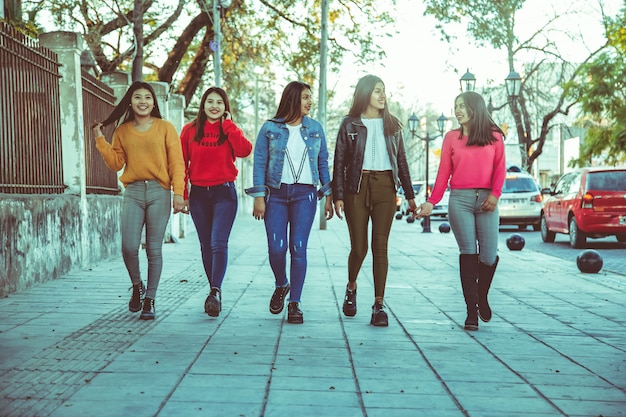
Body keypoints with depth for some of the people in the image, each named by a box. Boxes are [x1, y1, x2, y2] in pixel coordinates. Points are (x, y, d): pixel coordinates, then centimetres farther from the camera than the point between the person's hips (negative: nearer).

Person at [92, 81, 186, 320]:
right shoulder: (122, 131, 12)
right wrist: (100, 140, 1)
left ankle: (150, 300, 11)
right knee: (129, 246, -10)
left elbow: (176, 163, 0)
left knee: (154, 249, 0)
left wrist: (178, 193, -8)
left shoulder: (165, 128, 4)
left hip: (159, 192, -2)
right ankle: (137, 287, 18)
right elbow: (116, 164, 8)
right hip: (133, 192, 2)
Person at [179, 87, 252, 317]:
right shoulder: (190, 130, 6)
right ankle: (214, 291, 18)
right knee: (206, 245, 8)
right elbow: (181, 164, 6)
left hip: (224, 192, -2)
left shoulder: (230, 130, 6)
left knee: (219, 243, -14)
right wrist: (182, 194, 0)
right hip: (198, 194, 2)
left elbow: (245, 150, -15)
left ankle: (215, 292, -21)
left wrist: (228, 125, -9)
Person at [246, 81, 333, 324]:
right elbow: (259, 164, 1)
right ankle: (281, 286, 25)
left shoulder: (315, 128, 9)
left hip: (305, 194, 1)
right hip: (276, 193, -1)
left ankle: (294, 303, 5)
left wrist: (328, 196, 8)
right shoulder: (270, 128, 2)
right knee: (276, 248, -6)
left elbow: (323, 163, 13)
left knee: (298, 248, -5)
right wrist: (259, 197, -6)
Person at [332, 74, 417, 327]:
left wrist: (410, 195, 11)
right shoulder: (350, 124, 5)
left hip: (385, 188, 2)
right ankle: (351, 288, 29)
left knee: (380, 247, -4)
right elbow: (339, 162, 2)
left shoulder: (392, 125, 13)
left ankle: (379, 305, 0)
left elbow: (401, 161, 14)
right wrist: (338, 195, -6)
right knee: (359, 247, -1)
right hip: (357, 186, -2)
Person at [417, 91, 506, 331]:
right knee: (468, 252, -5)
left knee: (489, 255, -5)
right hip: (460, 199, 0)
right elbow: (444, 172, 8)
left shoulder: (494, 136, 10)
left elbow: (500, 168, 4)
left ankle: (482, 297, 23)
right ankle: (471, 311, 0)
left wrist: (495, 194, -11)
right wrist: (432, 201, 0)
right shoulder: (451, 137, 11)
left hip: (486, 199, 0)